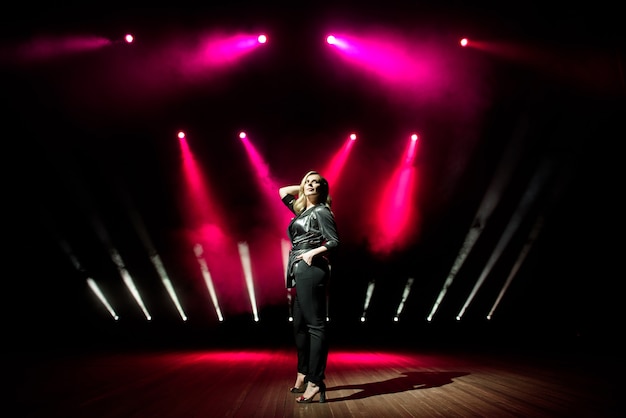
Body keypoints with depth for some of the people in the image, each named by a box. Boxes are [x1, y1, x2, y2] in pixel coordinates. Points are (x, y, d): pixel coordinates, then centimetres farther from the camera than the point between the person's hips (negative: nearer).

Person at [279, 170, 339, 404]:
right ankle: (303, 374, 23)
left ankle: (315, 383, -11)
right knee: (299, 325, 13)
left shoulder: (321, 211, -1)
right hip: (299, 271, 9)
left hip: (311, 270, -9)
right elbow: (283, 192, 33)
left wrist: (313, 252, -19)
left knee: (315, 325, -10)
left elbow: (334, 242, -9)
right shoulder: (302, 211, 20)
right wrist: (302, 188, 25)